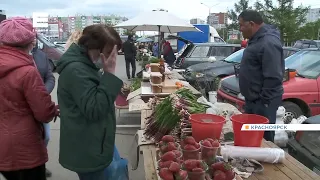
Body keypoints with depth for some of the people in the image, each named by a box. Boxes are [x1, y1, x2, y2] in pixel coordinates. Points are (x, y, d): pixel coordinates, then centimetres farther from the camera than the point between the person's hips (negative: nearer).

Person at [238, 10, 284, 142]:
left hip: (262, 101, -10)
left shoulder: (268, 42, -21)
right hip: (253, 99, 10)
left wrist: (264, 101, -21)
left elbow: (273, 76, -25)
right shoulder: (257, 39, 12)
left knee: (263, 138, 1)